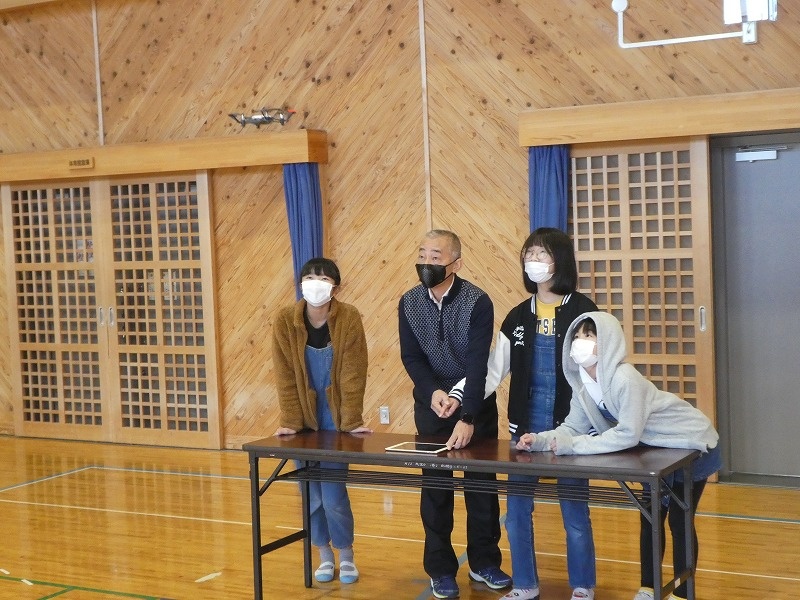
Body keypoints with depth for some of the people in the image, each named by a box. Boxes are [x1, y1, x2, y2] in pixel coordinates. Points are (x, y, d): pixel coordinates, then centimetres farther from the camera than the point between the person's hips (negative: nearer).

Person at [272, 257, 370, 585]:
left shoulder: (349, 318, -13)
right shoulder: (285, 321, -9)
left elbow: (353, 374, -14)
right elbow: (285, 376, -8)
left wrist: (352, 421, -17)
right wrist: (290, 421, -13)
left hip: (335, 422, -2)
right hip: (304, 423, 2)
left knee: (333, 494, -4)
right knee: (311, 494, 6)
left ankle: (346, 556, 18)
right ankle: (325, 555, 26)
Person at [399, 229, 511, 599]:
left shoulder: (478, 302, -17)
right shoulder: (409, 303, -5)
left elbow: (478, 364, -23)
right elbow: (411, 357, -5)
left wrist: (467, 418, -30)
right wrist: (433, 392, -24)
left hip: (476, 404, -2)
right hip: (430, 405, 3)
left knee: (481, 483, 6)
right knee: (434, 487, 5)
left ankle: (484, 561, 20)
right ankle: (441, 569, 15)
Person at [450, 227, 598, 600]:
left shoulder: (583, 311, -5)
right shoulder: (518, 316, 7)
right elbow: (492, 371, 5)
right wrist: (457, 395, -10)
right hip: (526, 424, 4)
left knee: (574, 510, 5)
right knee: (517, 509, 8)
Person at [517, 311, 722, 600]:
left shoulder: (624, 379, -34)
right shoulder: (584, 383, -9)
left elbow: (628, 435, -36)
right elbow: (572, 428, -7)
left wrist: (574, 446, -34)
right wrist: (538, 440, -24)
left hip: (692, 445, -7)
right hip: (658, 448, 7)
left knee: (679, 522, 1)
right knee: (650, 518, 12)